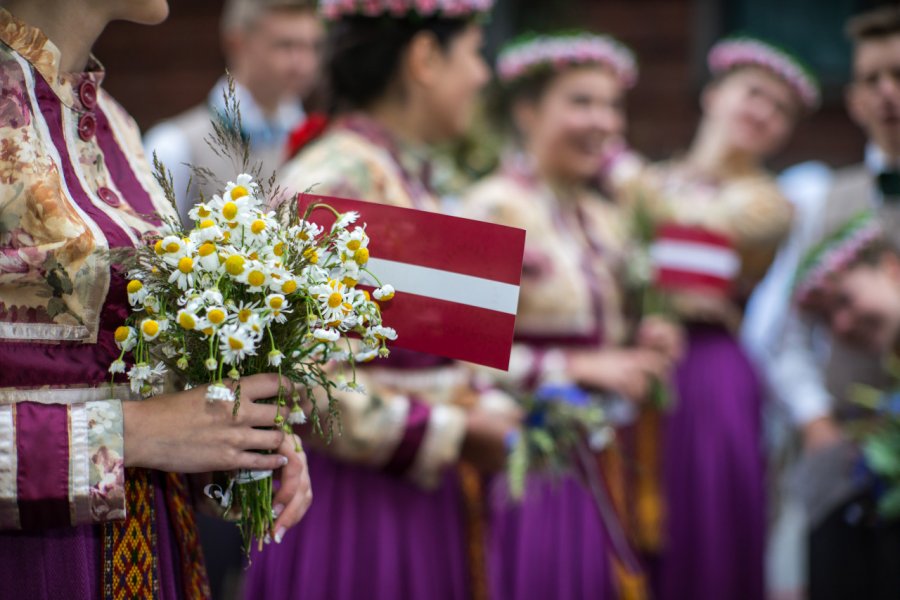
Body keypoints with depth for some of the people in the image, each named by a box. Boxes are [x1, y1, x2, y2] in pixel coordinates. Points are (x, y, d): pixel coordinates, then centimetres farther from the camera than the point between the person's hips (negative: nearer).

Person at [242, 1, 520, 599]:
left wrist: (488, 410, 4)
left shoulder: (407, 178, 12)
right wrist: (454, 433, -14)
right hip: (355, 500, -9)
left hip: (424, 499, 9)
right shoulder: (335, 180, -17)